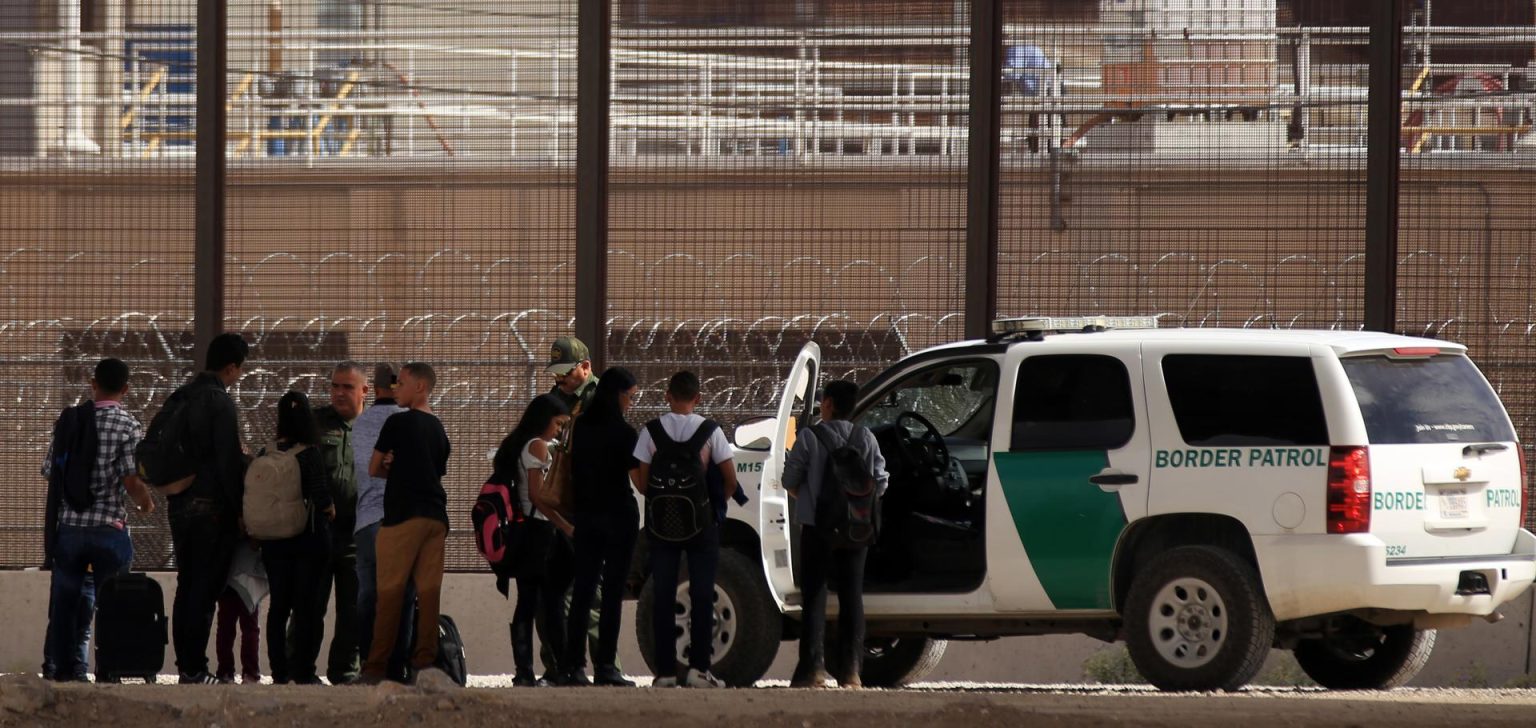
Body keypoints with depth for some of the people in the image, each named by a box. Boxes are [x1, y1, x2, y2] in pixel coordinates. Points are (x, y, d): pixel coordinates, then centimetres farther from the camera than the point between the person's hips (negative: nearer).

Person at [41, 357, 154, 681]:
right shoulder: (128, 427, -7)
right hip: (109, 528, -3)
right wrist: (146, 505, 7)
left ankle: (64, 667, 11)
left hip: (69, 525, 3)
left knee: (65, 602, 10)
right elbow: (132, 481, -13)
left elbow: (50, 471, 5)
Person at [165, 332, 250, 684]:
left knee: (185, 586, 13)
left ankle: (184, 665, 15)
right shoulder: (221, 403, -14)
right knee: (205, 589, -5)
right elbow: (229, 462, -16)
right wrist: (239, 510, -9)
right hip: (211, 507, -7)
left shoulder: (179, 398, 10)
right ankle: (195, 669, -7)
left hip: (179, 505, 7)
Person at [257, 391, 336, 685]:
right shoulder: (310, 455, -14)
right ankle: (303, 671, 1)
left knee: (278, 606, 11)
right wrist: (330, 510, 0)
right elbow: (321, 498, -21)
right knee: (308, 605, 2)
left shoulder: (264, 455, 0)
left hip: (274, 541, 4)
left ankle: (279, 671, 12)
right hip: (309, 537, -4)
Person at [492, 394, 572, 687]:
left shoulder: (515, 445, 17)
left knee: (526, 602, 5)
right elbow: (537, 494, -14)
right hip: (538, 528, -8)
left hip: (520, 529, 8)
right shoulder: (538, 446, -8)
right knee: (553, 600, -7)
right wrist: (567, 526, -13)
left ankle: (524, 672, 1)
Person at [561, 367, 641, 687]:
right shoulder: (622, 433, -11)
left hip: (586, 514, 6)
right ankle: (604, 666, -6)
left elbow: (572, 471, 13)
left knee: (581, 592, 7)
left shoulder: (580, 428, 7)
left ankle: (573, 665, 4)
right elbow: (638, 477, -14)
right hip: (618, 514, -6)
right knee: (612, 592, -3)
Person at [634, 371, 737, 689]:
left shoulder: (652, 431, -2)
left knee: (663, 596, 5)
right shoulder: (710, 431, -4)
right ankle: (698, 667, -5)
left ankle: (665, 671, 1)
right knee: (702, 595, 2)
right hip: (701, 519, -1)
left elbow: (642, 483, -3)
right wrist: (719, 503, 14)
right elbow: (730, 479, -4)